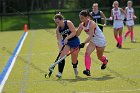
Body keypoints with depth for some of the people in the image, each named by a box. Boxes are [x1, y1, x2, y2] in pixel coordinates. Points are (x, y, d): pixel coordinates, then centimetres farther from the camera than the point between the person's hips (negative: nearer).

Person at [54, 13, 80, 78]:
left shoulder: (68, 23, -19)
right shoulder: (58, 29, -9)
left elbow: (74, 32, -22)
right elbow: (59, 39, -15)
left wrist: (67, 38, -33)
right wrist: (60, 48, -30)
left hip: (74, 41, -3)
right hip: (65, 42, 3)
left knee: (74, 60, 3)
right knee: (62, 55, -21)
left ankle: (75, 68, 39)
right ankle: (60, 72, -24)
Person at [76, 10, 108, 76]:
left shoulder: (92, 24, -31)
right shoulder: (82, 24, -9)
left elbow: (90, 36, -39)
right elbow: (77, 34, -12)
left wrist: (83, 43, -49)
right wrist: (80, 28, -32)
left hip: (100, 41, -6)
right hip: (93, 41, 6)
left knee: (99, 57, 16)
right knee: (87, 53, -19)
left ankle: (105, 61, 52)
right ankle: (87, 70, -24)